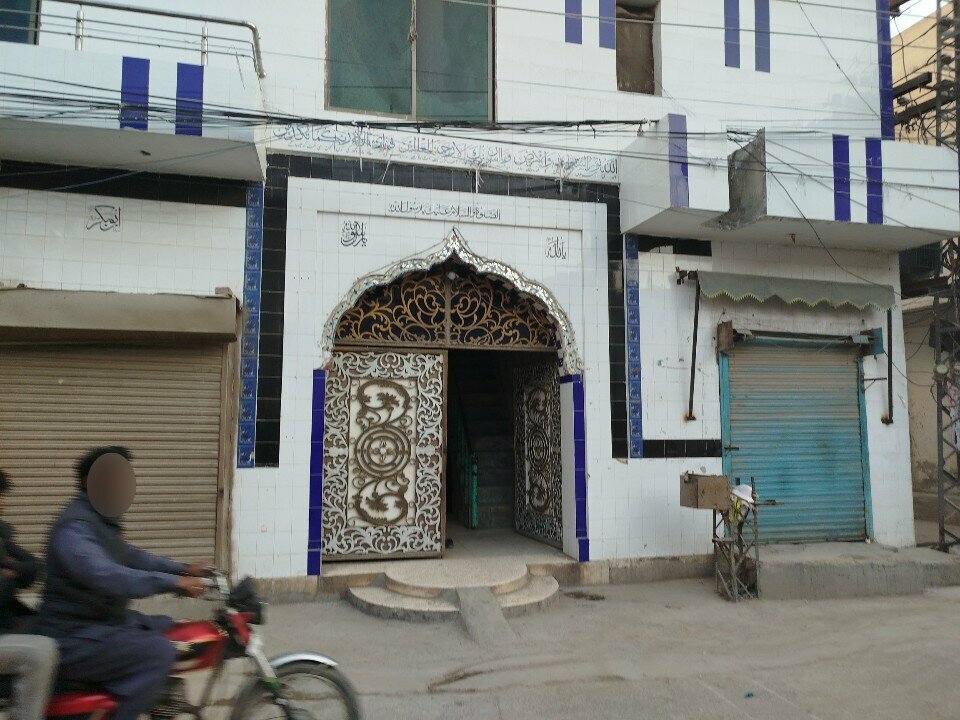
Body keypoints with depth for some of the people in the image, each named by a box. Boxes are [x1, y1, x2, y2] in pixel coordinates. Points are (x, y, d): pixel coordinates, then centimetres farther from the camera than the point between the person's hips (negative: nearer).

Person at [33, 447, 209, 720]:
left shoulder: (103, 521, 12)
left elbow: (130, 557, 22)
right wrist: (172, 582, -39)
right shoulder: (74, 526, -21)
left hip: (107, 622, 10)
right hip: (75, 640, -10)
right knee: (159, 651, -27)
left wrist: (182, 570, 10)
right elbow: (105, 576, -36)